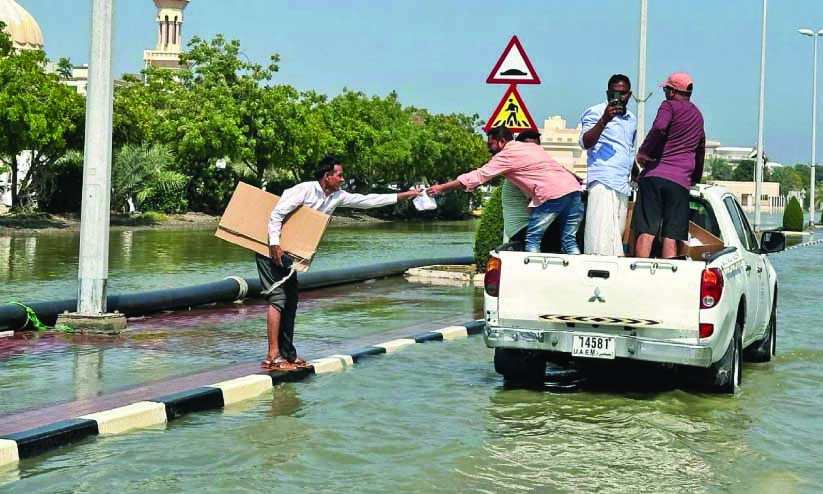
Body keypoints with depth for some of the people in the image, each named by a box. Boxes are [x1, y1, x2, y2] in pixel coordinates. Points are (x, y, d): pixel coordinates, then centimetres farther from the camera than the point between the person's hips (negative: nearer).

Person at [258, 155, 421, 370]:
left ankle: (287, 354, 15)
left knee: (290, 301, 8)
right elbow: (276, 214, -22)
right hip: (272, 249, -9)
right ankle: (272, 356, -17)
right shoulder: (304, 190, -19)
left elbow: (366, 200, 10)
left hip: (288, 254, 9)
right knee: (277, 298, -14)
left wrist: (402, 196, 10)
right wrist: (274, 244, -30)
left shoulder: (337, 197, 5)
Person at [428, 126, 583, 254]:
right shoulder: (531, 147, 27)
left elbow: (476, 176, 3)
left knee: (532, 240, 1)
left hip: (553, 195, -8)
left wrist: (442, 188, 7)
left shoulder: (507, 155, 3)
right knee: (569, 241, 9)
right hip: (573, 187, 8)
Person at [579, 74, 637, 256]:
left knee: (617, 235, 2)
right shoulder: (595, 112, -1)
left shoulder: (631, 119, 22)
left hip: (623, 185, 8)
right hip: (602, 181, -8)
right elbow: (585, 143, -14)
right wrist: (604, 120, -26)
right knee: (602, 234, -18)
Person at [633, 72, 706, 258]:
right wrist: (696, 178, 43)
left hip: (654, 175, -4)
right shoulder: (698, 116, 23)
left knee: (646, 233, -7)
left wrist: (643, 151, -9)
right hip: (681, 181, 4)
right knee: (671, 237, 1)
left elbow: (659, 128, -19)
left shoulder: (669, 106, 3)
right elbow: (700, 150, 33)